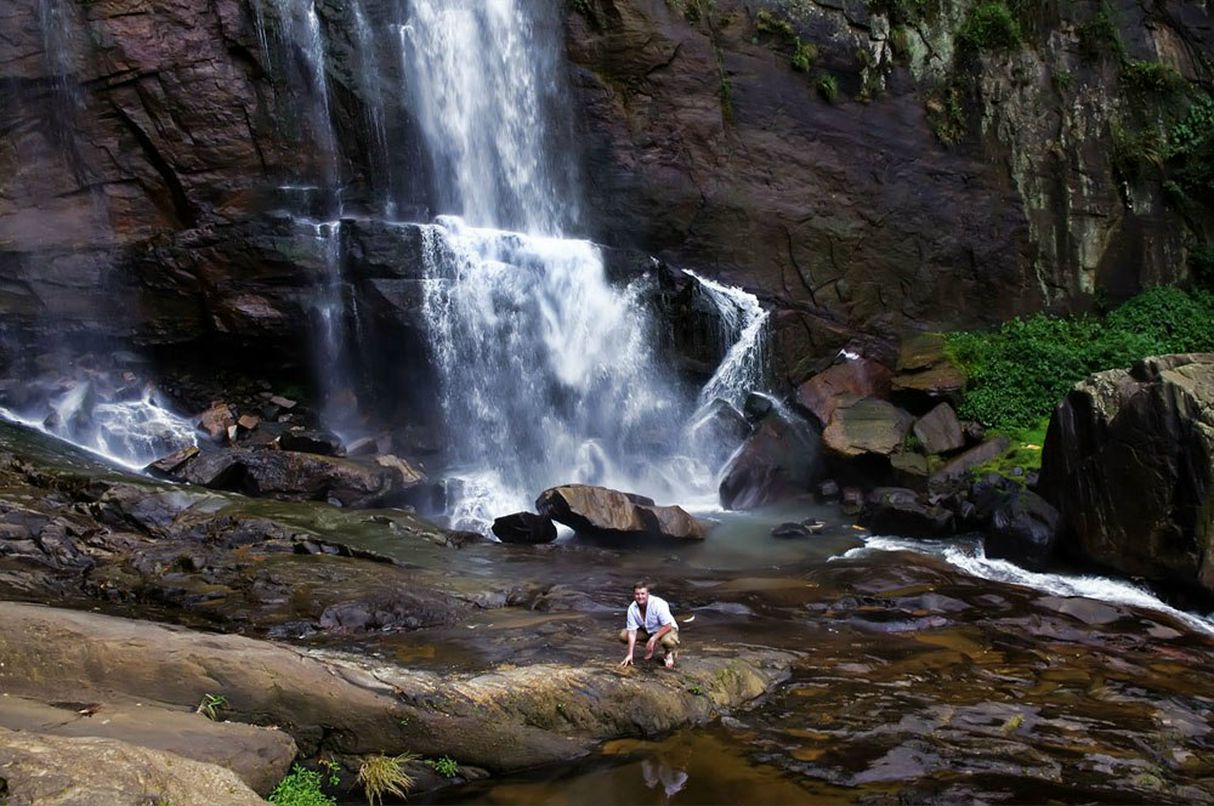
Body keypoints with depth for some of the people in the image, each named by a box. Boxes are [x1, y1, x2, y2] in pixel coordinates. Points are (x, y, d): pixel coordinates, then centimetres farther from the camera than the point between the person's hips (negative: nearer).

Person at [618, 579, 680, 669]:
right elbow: (632, 632, -16)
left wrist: (653, 639, -30)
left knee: (668, 641, -41)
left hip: (665, 630, -5)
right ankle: (652, 647, 7)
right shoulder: (632, 608, -19)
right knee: (623, 635, -13)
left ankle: (670, 653, -1)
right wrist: (630, 654, -22)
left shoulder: (658, 605, -31)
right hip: (647, 630, 5)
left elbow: (668, 626, -26)